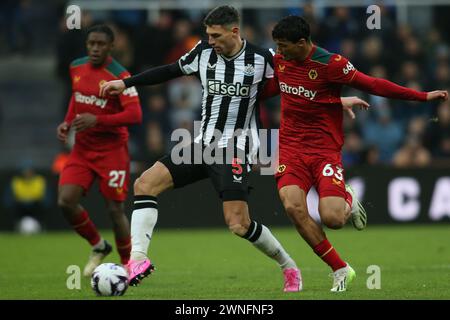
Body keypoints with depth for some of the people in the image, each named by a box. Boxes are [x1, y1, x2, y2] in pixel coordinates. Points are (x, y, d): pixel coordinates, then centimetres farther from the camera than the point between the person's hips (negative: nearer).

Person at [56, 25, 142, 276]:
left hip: (112, 150, -5)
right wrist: (67, 123, 7)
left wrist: (97, 120, -29)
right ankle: (98, 246, 15)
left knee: (115, 209, -2)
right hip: (82, 149, 5)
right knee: (65, 201, -10)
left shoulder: (120, 76, -15)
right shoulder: (77, 68, 5)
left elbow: (135, 115, -22)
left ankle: (128, 265, 20)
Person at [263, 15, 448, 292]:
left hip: (325, 150, -4)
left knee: (332, 219, -21)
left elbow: (372, 85, -11)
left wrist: (423, 96, -14)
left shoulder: (329, 64, -14)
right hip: (291, 149, 4)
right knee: (294, 206, -22)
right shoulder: (279, 61, 4)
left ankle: (348, 202, 21)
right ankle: (341, 270, -6)